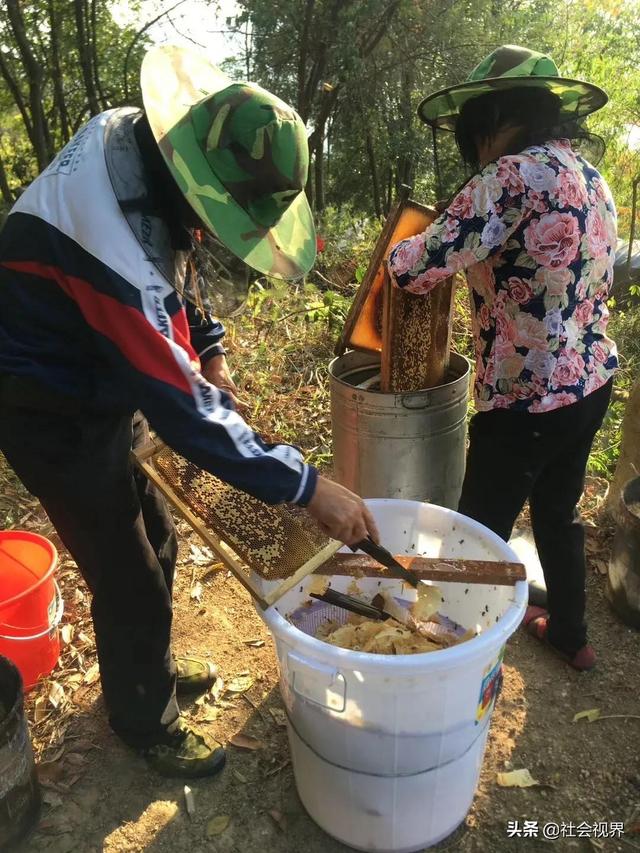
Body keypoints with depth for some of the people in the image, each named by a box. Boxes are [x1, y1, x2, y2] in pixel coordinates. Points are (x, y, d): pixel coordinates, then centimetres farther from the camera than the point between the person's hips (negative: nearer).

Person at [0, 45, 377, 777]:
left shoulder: (140, 144, -7)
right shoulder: (113, 236, -36)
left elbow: (169, 275, 11)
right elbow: (179, 406, -35)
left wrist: (208, 347, 0)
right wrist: (306, 488, -31)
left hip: (107, 390, 9)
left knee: (152, 542, 20)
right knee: (130, 578, 3)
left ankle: (149, 666, 46)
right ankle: (145, 721, 30)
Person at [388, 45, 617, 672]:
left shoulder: (514, 174, -17)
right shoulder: (593, 180, 10)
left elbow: (417, 268, -23)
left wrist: (396, 254, 0)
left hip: (529, 399, -9)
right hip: (592, 384, 9)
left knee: (481, 535, 8)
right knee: (557, 513, 25)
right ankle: (570, 635, 45)